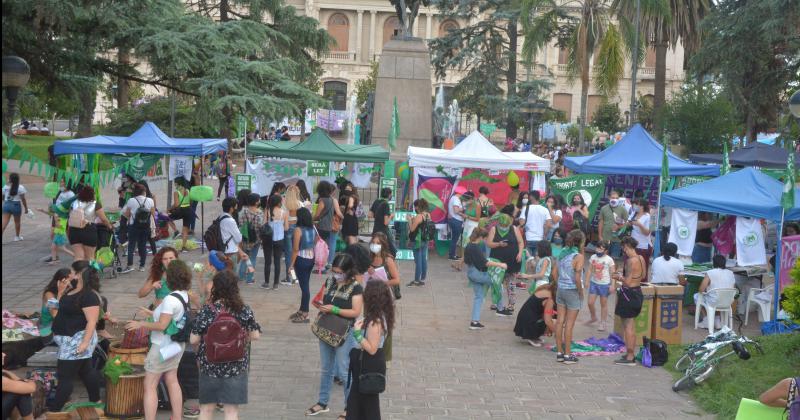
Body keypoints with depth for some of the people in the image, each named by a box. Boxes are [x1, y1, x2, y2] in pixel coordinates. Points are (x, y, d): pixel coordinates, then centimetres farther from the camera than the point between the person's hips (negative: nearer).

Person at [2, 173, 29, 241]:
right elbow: (23, 199, -9)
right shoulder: (20, 187, -7)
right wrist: (26, 208, -1)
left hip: (6, 204, 2)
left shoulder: (5, 186, 4)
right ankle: (17, 236, 29)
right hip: (16, 205, -2)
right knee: (17, 221, 16)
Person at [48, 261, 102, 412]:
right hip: (70, 339, 10)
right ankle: (96, 401, 32)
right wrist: (61, 291, 7)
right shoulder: (72, 291, 7)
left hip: (78, 339, -10)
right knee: (85, 370, 20)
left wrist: (85, 342, -29)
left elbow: (92, 321, -25)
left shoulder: (89, 296, -23)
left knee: (65, 375, -6)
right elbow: (61, 307, 19)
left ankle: (54, 410, -1)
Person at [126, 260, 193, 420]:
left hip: (163, 347, -9)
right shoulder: (185, 296, 2)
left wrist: (140, 324, -14)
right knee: (172, 381, 17)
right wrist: (153, 314, 16)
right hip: (176, 345, 9)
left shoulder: (171, 299, -25)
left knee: (150, 386, -1)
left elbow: (162, 325, -25)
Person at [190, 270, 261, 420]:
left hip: (209, 365, 0)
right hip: (236, 367, 1)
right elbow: (255, 335, -1)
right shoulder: (244, 311, -8)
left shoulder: (206, 311, -12)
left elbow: (193, 340, -9)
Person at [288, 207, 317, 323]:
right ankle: (302, 310, 27)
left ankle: (305, 314, 4)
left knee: (304, 286, -2)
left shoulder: (298, 230, -16)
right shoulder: (313, 228, 4)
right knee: (305, 285, 16)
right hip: (311, 259, 7)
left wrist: (291, 264, -10)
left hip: (301, 260, -7)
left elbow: (295, 249, -16)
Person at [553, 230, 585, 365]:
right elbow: (577, 278, -19)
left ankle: (559, 352, 16)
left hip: (561, 289, 6)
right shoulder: (578, 256, -15)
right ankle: (567, 355, 6)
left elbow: (555, 273, 6)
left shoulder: (562, 253, 4)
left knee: (560, 322, 9)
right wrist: (581, 292, -6)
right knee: (569, 324, 1)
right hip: (572, 291, -6)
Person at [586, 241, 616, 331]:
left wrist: (612, 285, -13)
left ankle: (603, 323, 18)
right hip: (594, 283, 4)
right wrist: (587, 281, 7)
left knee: (603, 304, 7)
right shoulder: (593, 257, 2)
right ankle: (593, 318, 30)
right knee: (590, 303, 3)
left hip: (604, 284, -4)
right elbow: (590, 270, 9)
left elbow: (612, 274, -8)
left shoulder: (609, 260, -10)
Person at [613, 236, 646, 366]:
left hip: (629, 294, -9)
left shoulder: (631, 261, -21)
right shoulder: (640, 258, 6)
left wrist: (619, 277, -5)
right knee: (630, 326, 19)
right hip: (637, 293, 9)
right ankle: (631, 354, 27)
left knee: (628, 326, -2)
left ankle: (630, 358, 2)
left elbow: (628, 282, -23)